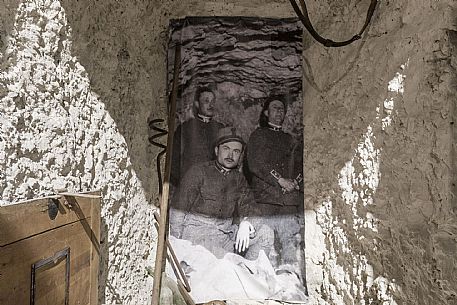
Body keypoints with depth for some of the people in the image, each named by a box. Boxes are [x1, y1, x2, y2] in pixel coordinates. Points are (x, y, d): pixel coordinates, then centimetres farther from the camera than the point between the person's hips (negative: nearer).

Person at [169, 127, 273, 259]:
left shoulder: (239, 178, 14)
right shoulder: (198, 172, -1)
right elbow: (177, 211, -3)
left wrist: (245, 222, -14)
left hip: (227, 233, 5)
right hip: (197, 231, -5)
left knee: (266, 232, -17)